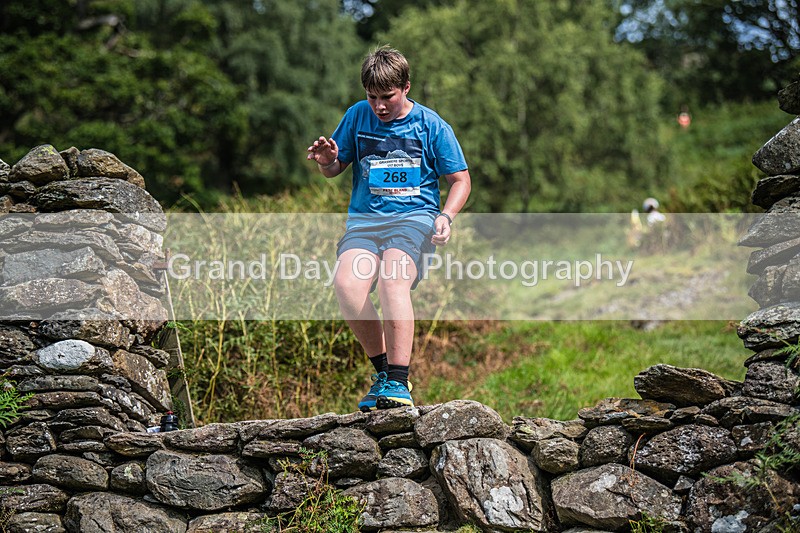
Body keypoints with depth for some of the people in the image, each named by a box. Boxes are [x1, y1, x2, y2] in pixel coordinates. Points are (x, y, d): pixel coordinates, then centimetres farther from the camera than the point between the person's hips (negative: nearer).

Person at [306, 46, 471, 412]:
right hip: (364, 220, 3)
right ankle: (382, 369, -8)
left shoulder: (431, 125, 4)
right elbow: (334, 170, 21)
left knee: (392, 279, -35)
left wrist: (445, 216, -11)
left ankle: (398, 382, -31)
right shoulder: (358, 116, 12)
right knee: (346, 284, -27)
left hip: (414, 217, -3)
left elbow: (460, 180, 8)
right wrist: (326, 161, -3)